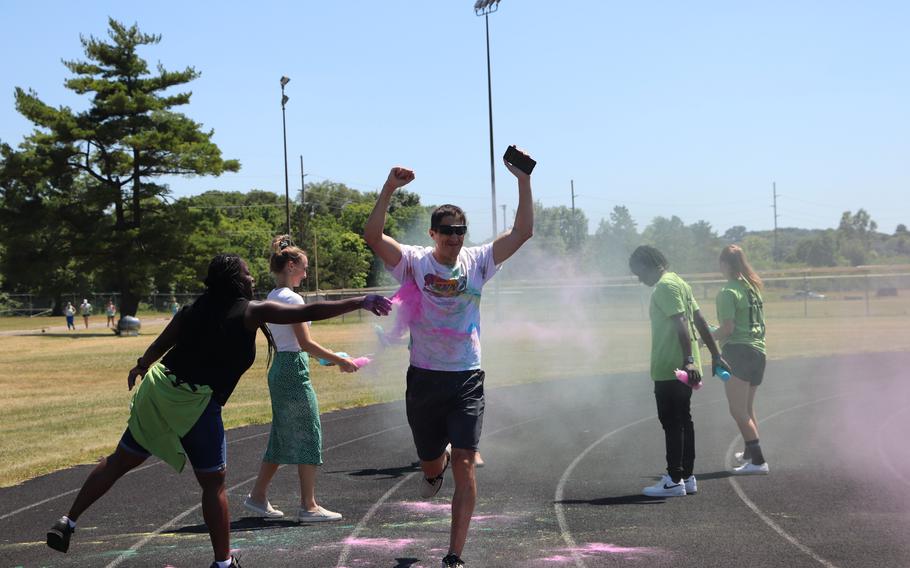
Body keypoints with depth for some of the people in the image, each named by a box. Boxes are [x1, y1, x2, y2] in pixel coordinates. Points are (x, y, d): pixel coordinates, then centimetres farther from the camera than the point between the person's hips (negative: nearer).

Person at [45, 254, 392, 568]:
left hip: (157, 388, 5)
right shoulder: (251, 312, -4)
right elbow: (309, 313, -6)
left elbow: (160, 345, 20)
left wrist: (142, 367, 40)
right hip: (195, 404, -5)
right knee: (213, 484, 8)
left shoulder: (194, 310, 11)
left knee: (119, 461, 15)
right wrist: (360, 303, -1)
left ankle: (67, 523, 15)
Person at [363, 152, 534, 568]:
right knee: (432, 463, 13)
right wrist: (389, 190, -30)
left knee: (464, 464, -10)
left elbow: (522, 232, -3)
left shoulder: (477, 261, 2)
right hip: (424, 378, 0)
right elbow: (373, 236, -19)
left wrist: (524, 181, -12)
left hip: (467, 378, 0)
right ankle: (433, 468, 55)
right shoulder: (414, 262, -3)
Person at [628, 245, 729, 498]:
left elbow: (681, 323, -24)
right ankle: (687, 477, 19)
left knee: (671, 423, -6)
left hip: (669, 370, -10)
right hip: (684, 369, 10)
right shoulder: (679, 282, 17)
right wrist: (715, 355, 20)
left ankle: (674, 481, -5)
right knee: (683, 420, 13)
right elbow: (699, 321, 19)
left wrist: (688, 359, -31)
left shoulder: (665, 286, -14)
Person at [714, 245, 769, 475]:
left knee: (738, 410, -9)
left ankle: (758, 461, -16)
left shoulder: (728, 292, -12)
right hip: (758, 350, 9)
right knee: (748, 408, 24)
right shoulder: (753, 287, 13)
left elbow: (727, 329, -18)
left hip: (738, 351, -9)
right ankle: (750, 452, 39)